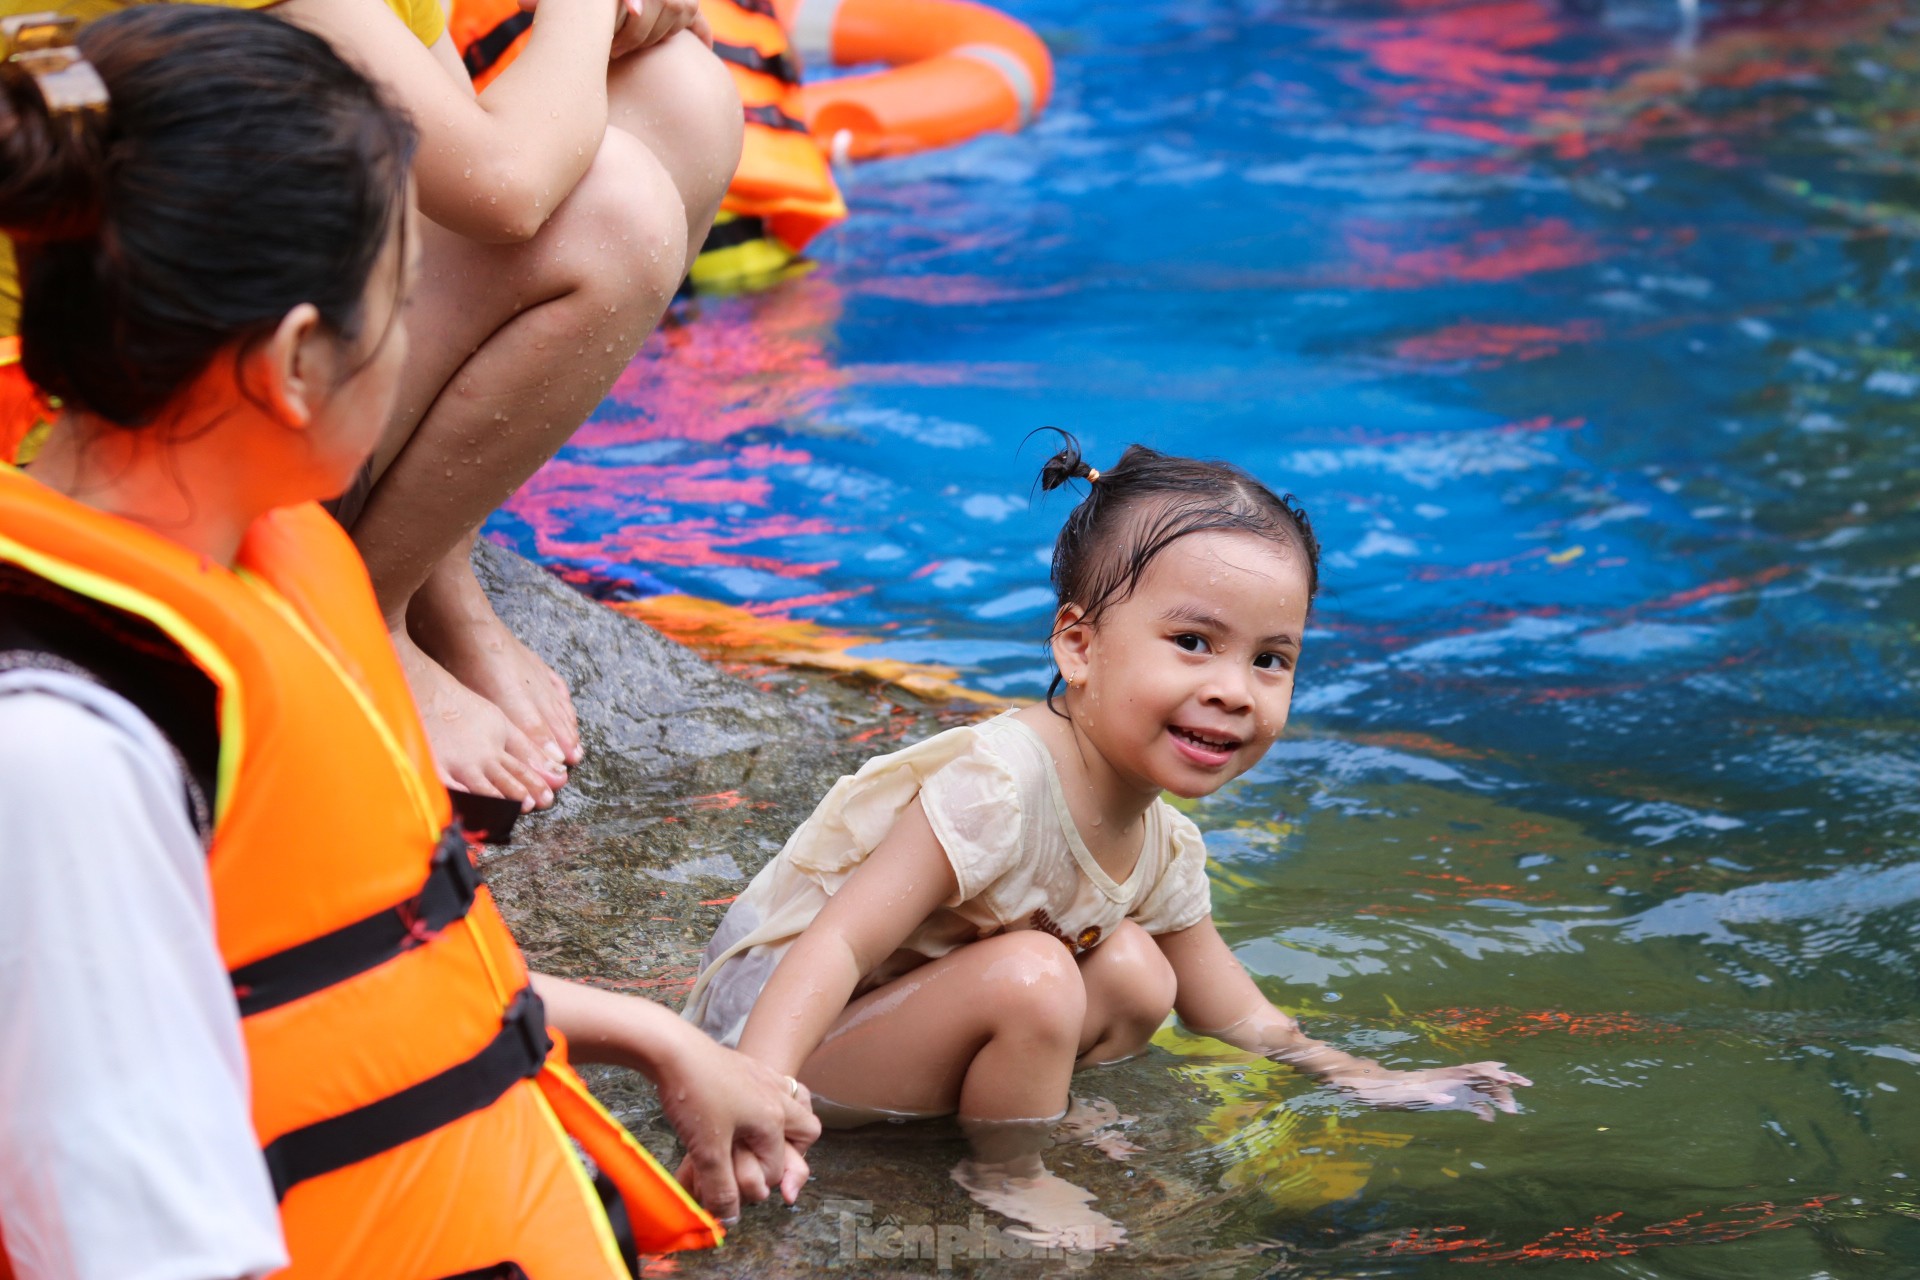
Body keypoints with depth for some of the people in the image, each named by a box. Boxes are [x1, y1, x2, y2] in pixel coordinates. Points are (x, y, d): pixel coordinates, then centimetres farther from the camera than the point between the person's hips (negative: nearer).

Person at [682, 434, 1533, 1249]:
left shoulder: (1165, 851, -2)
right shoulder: (1000, 788, -31)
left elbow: (1235, 1016, 15)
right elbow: (838, 942, -36)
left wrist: (1366, 1079, 9)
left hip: (888, 1010, 8)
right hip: (774, 1020, -8)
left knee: (1132, 971, -1)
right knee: (1030, 977, -28)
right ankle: (1005, 1176, -6)